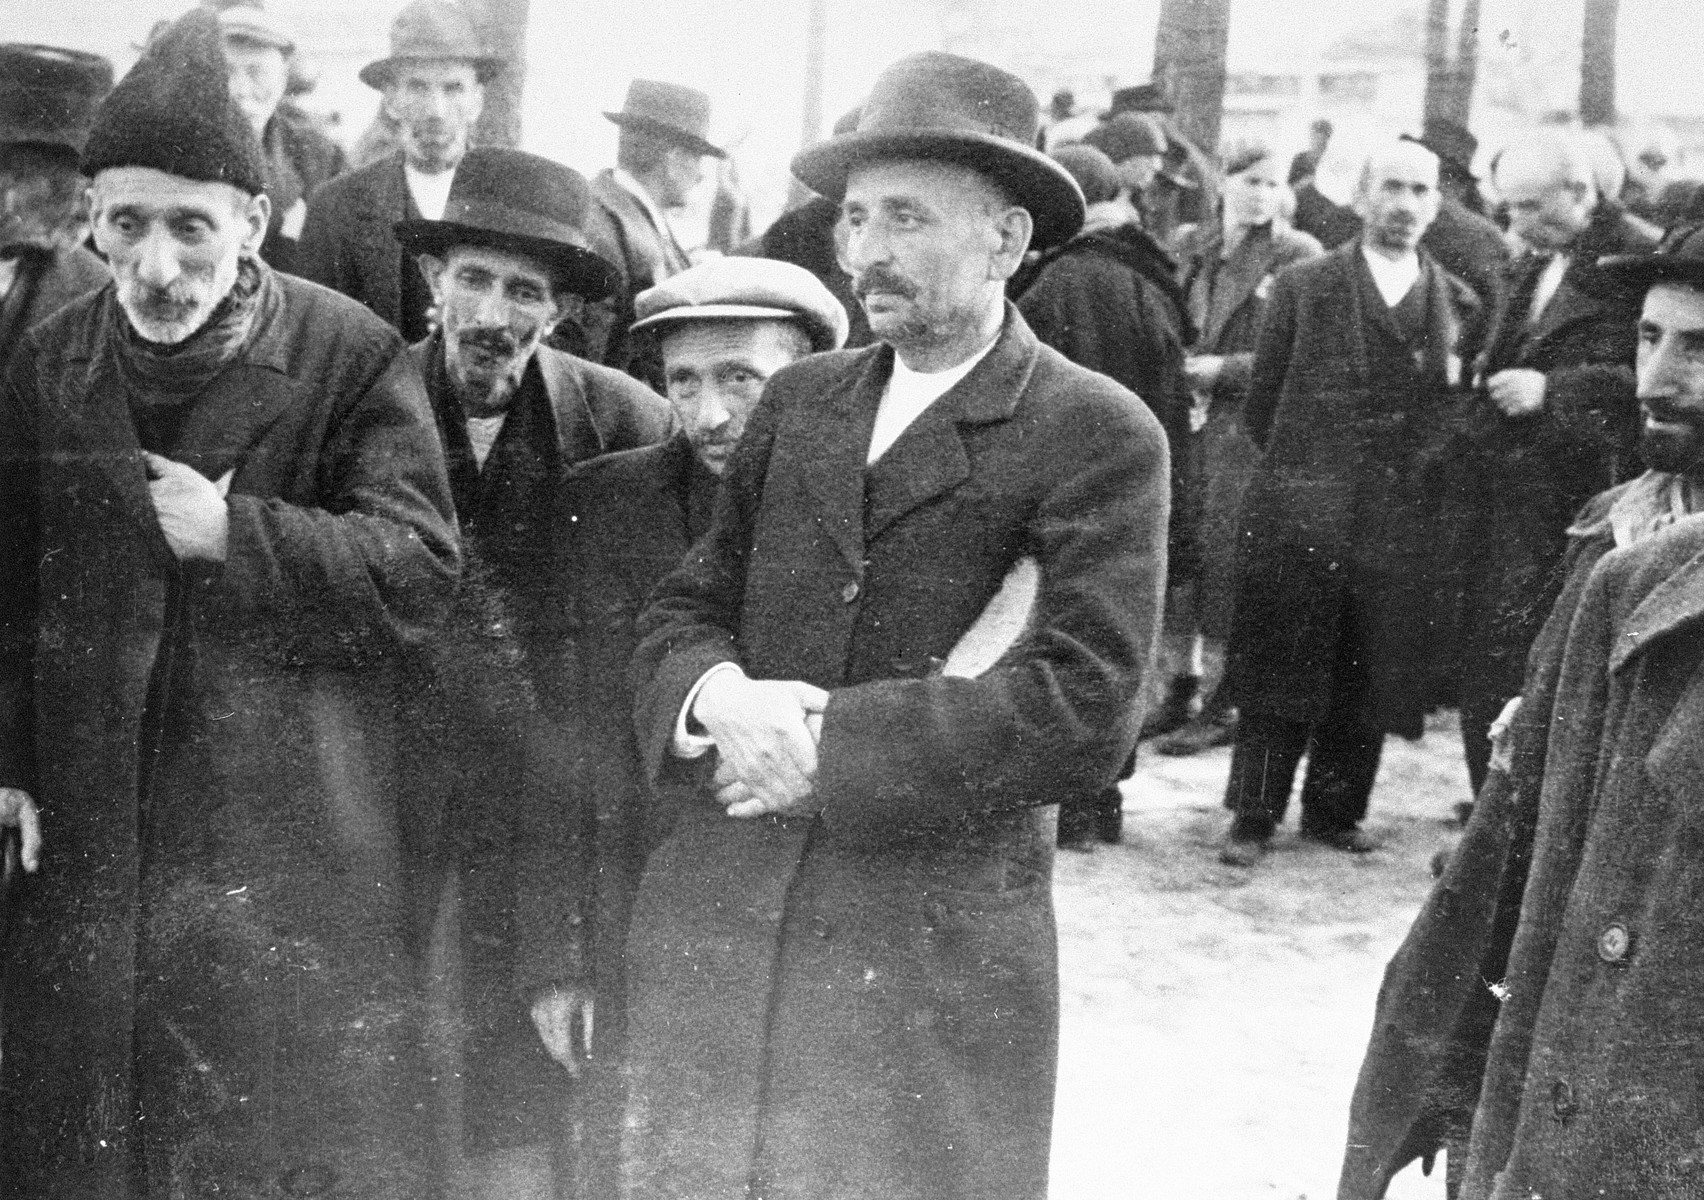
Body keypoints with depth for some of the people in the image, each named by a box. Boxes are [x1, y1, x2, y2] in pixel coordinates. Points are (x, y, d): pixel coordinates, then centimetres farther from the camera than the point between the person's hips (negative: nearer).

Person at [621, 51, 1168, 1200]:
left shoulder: (1100, 436, -7)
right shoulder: (799, 399, 11)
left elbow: (1086, 709, -16)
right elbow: (682, 609, 11)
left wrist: (828, 747, -15)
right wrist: (716, 695, -13)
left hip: (934, 956, -4)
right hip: (714, 923, 5)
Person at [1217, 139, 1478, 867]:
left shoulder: (1457, 303, 10)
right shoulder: (1304, 287, 4)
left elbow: (1460, 412, 11)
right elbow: (1262, 399, 6)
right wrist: (1297, 470, 5)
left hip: (1400, 525, 2)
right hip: (1299, 514, -2)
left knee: (1369, 677, 7)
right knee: (1279, 671, 0)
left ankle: (1335, 810, 20)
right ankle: (1253, 815, 8)